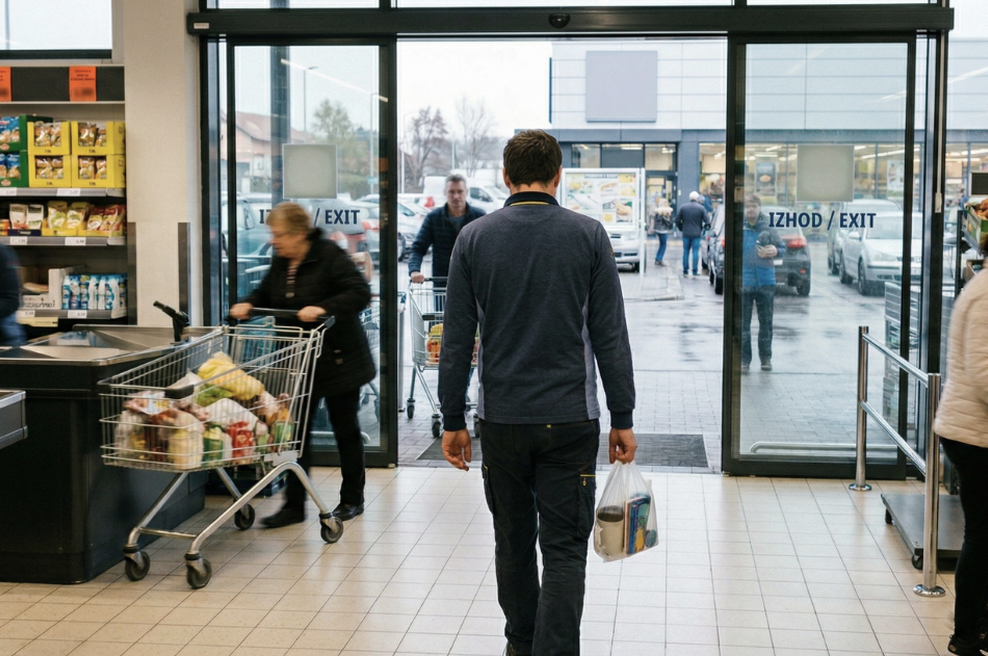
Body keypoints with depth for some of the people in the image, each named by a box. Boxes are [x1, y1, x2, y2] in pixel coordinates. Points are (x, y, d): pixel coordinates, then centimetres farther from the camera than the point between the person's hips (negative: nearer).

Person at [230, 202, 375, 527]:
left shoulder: (331, 256, -17)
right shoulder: (280, 262, 5)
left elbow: (360, 293, -24)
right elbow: (267, 294, 18)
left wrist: (323, 308, -36)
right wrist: (248, 305, -3)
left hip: (338, 359, -6)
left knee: (345, 428, 9)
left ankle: (352, 499, 23)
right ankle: (294, 504, 7)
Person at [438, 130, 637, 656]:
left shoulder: (474, 238, 0)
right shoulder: (589, 236, -3)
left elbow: (456, 341, 0)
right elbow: (610, 337, -4)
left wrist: (453, 421, 6)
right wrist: (622, 419, 2)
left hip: (501, 419, 2)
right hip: (569, 417, -2)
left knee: (513, 541, 17)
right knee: (564, 548, 1)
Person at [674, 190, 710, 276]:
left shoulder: (682, 207, 0)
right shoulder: (701, 208, -4)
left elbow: (677, 220, -1)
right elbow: (707, 221, -7)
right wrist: (703, 228, 12)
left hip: (686, 233, 2)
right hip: (697, 234, -2)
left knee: (686, 251, 9)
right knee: (696, 252, 1)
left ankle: (685, 270, 10)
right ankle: (695, 271, -2)